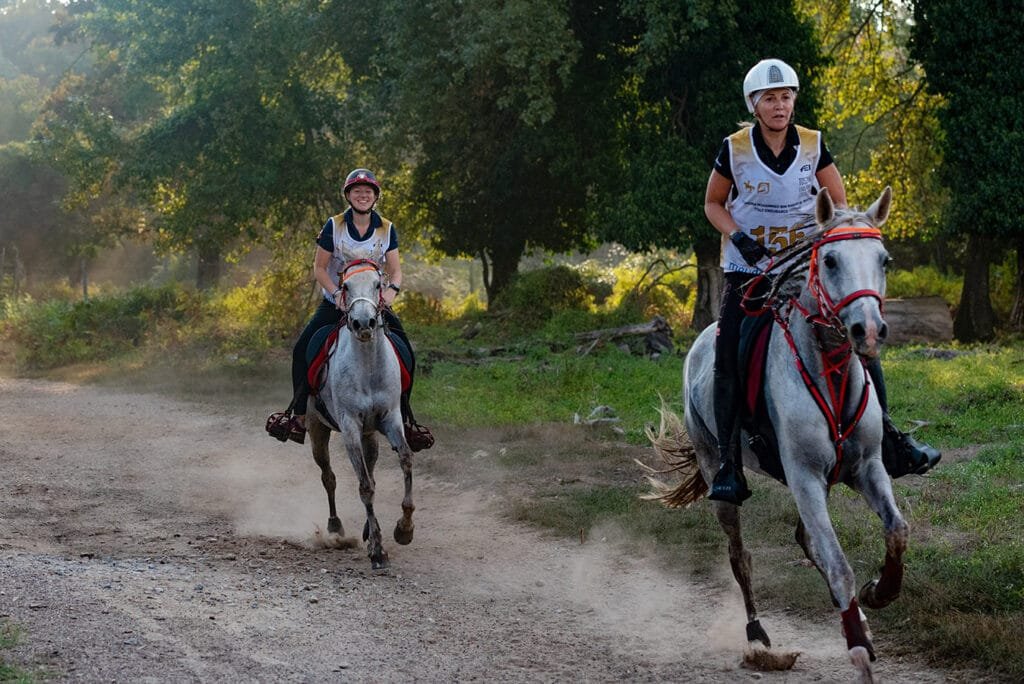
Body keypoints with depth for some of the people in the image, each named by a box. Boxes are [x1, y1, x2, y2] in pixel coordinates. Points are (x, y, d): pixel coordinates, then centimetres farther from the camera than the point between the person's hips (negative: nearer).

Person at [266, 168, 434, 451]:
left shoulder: (386, 229, 0)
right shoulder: (334, 226, -5)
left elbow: (395, 270, -3)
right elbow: (319, 268, -4)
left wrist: (392, 290, -26)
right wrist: (336, 294, -20)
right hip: (335, 303, -1)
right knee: (302, 349, -16)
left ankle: (405, 419, 0)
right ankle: (299, 415, -8)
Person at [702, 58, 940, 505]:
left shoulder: (813, 146, -2)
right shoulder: (735, 149, -6)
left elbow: (838, 202, 7)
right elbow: (713, 204, 5)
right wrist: (738, 237, -12)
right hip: (748, 269, -2)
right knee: (728, 360, -14)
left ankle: (889, 442, 6)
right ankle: (728, 466, -7)